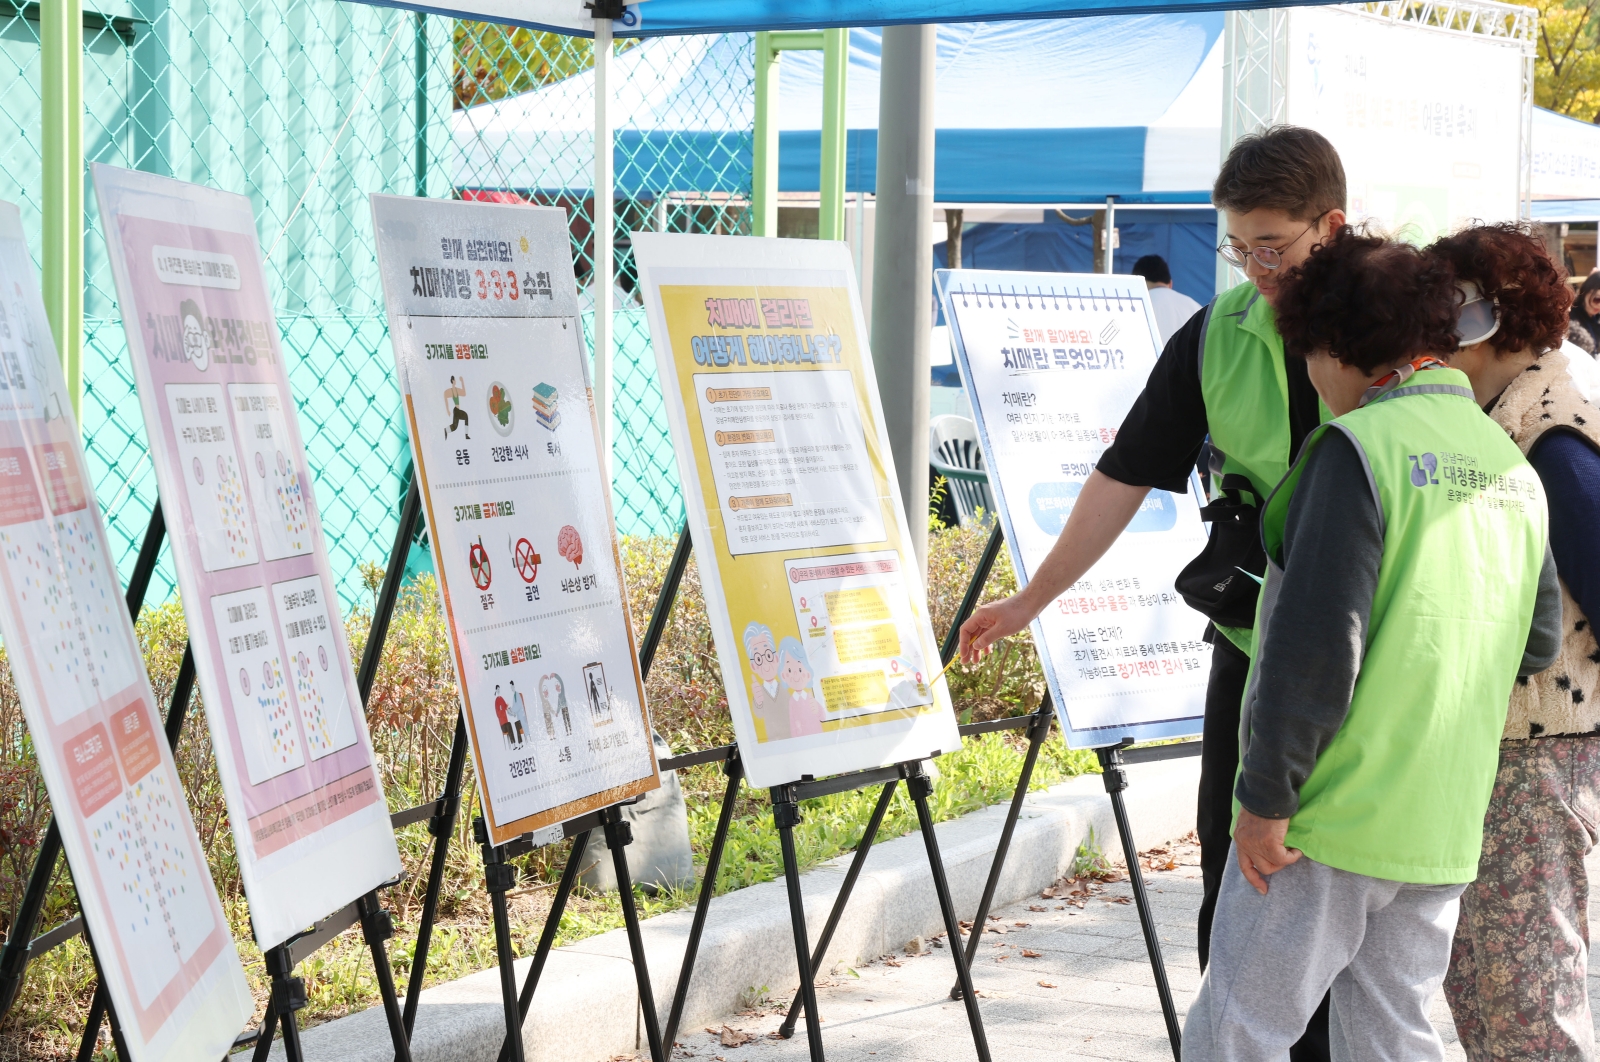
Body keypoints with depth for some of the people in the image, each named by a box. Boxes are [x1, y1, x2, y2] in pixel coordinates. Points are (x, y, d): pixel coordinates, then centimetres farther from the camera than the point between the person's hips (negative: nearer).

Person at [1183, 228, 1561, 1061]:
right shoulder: (1513, 467, 9)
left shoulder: (1360, 447, -13)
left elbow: (1316, 642, -18)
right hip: (1444, 825, 7)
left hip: (1337, 809, -7)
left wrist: (1265, 797, -13)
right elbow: (1537, 645, 16)